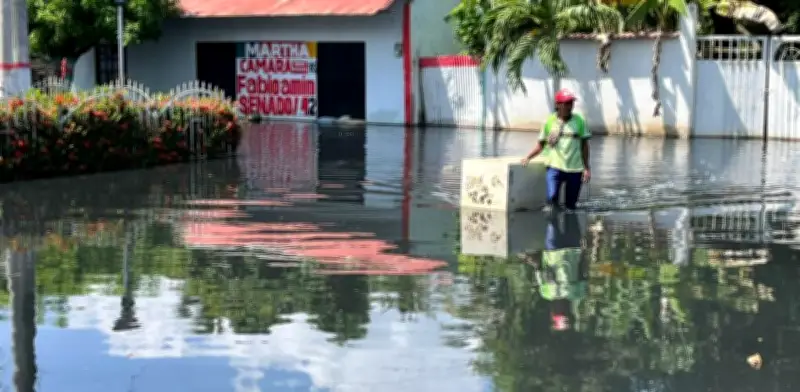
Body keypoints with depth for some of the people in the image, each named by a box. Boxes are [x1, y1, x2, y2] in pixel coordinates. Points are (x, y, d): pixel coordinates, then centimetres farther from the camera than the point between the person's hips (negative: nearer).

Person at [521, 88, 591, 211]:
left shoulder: (579, 121, 4)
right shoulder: (550, 121, 2)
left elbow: (584, 145, 8)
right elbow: (541, 144, 8)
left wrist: (586, 168, 4)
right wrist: (528, 158, -5)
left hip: (575, 169, 1)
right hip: (555, 167, -1)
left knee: (571, 204, 7)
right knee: (552, 198, -20)